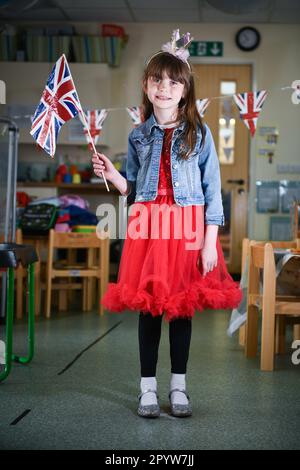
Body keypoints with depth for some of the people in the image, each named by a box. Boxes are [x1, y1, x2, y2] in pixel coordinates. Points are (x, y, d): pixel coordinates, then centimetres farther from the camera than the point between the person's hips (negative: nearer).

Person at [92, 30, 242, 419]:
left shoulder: (199, 134, 0)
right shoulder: (138, 136, 9)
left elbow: (213, 190, -2)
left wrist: (210, 241, -8)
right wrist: (111, 175, -6)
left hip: (188, 229, -2)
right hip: (147, 228, 2)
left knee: (182, 304, 6)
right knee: (148, 305, 5)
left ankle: (178, 385, 20)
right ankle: (148, 386, 17)